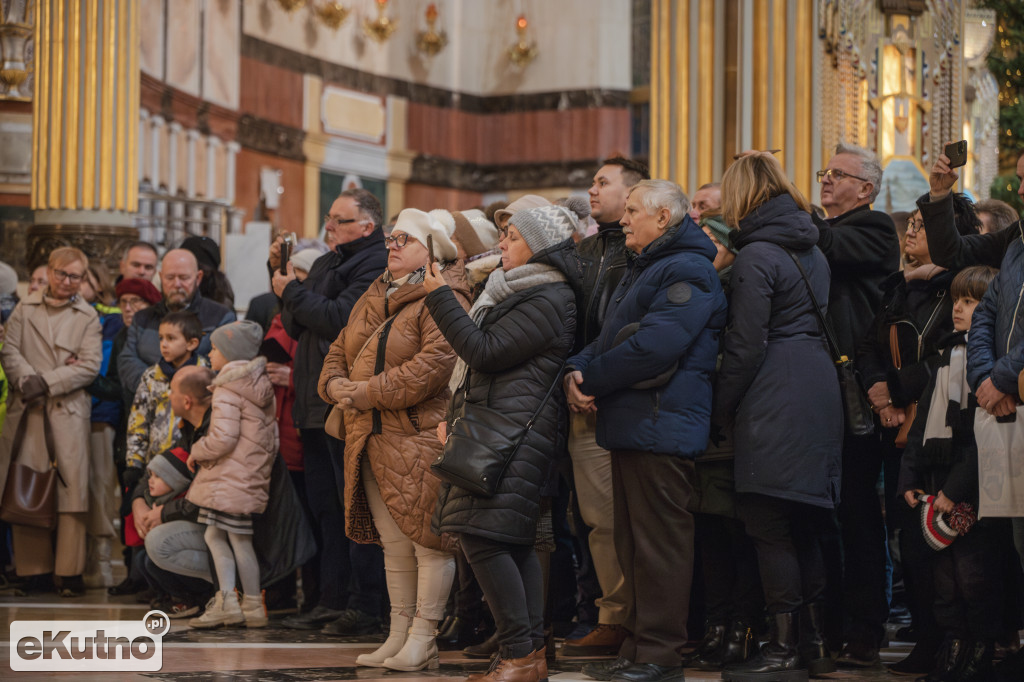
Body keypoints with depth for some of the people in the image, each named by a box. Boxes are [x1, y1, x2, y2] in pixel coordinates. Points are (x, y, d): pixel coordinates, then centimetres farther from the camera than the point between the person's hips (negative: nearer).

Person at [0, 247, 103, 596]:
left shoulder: (88, 317, 10)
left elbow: (89, 365, 0)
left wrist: (47, 381, -10)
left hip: (69, 407, -1)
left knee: (72, 485, -7)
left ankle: (70, 571, -3)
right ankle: (33, 568, 7)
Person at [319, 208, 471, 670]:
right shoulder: (372, 299, 19)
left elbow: (435, 364, -21)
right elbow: (340, 349, 22)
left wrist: (368, 393, -18)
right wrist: (336, 384, -2)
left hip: (420, 437, -8)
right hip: (370, 440, 8)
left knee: (428, 540, -5)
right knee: (393, 542, 12)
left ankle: (422, 639, 1)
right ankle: (399, 634, 19)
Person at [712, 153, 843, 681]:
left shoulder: (756, 256, -11)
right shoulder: (812, 250, 15)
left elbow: (745, 344, -14)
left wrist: (722, 407, -4)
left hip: (775, 399, -9)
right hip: (821, 391, 9)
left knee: (770, 526, -5)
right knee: (806, 527, 13)